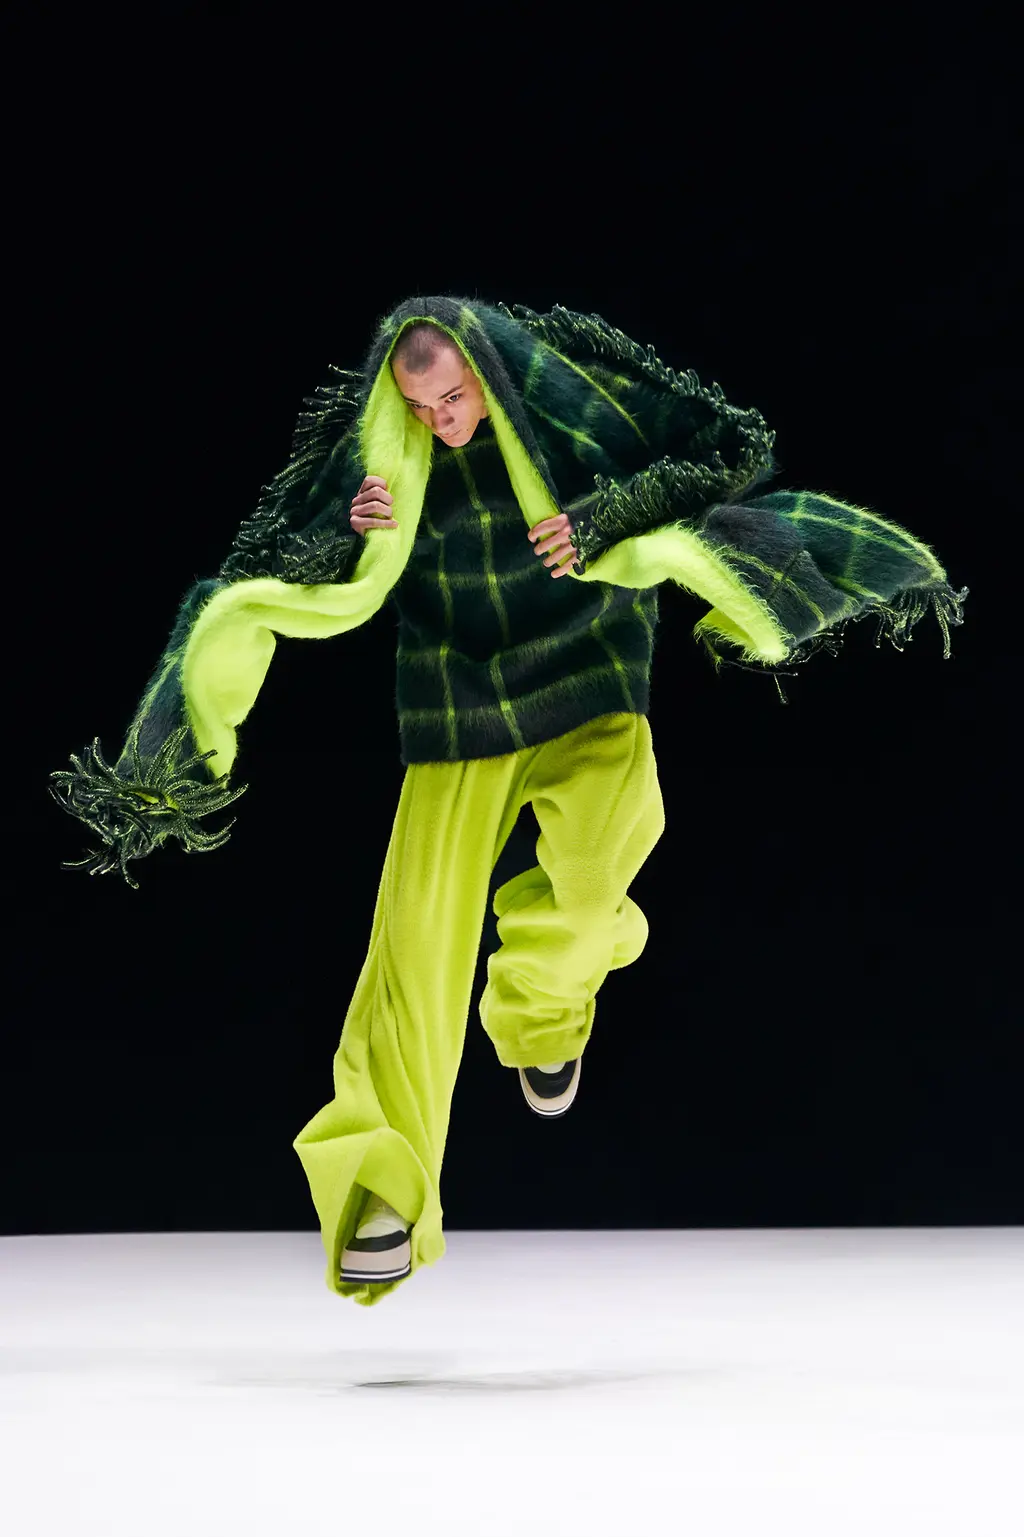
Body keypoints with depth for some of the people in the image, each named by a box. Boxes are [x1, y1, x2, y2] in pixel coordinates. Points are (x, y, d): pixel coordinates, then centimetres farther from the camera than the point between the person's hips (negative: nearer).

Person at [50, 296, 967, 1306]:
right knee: (420, 931, -7)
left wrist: (601, 521, -20)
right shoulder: (378, 453, -9)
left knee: (607, 835, -27)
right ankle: (385, 1192, -4)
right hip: (455, 711, 1)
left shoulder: (569, 403, -13)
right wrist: (351, 532, -23)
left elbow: (704, 464, -5)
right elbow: (285, 575, -3)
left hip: (585, 684, 0)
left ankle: (543, 997, 8)